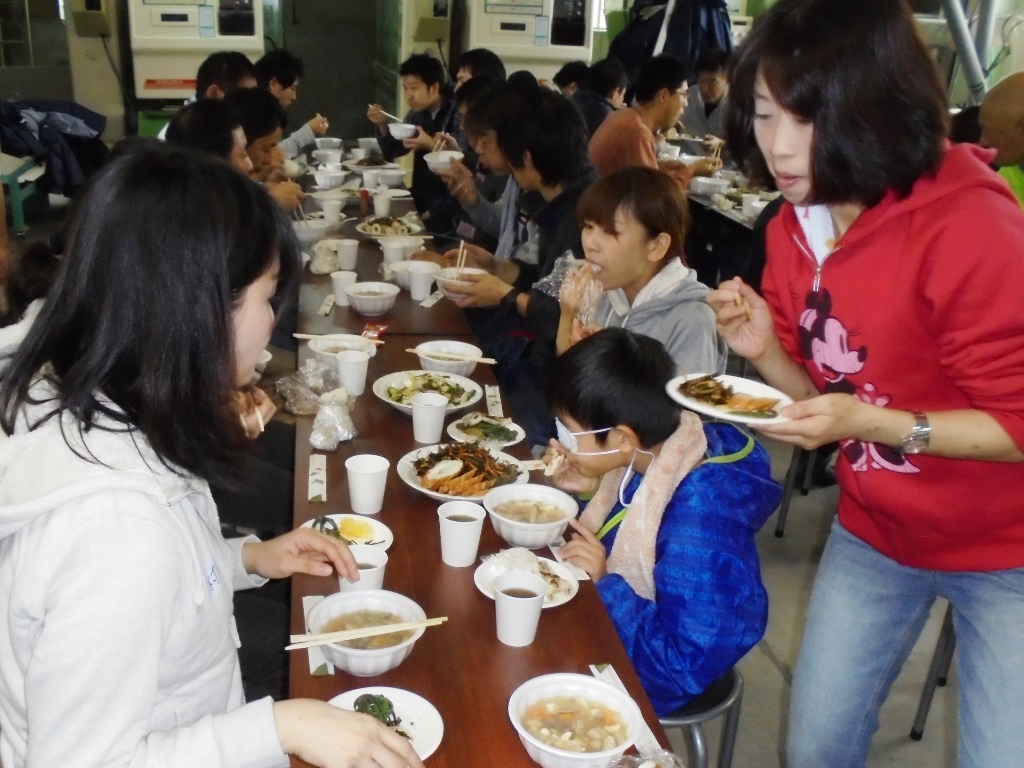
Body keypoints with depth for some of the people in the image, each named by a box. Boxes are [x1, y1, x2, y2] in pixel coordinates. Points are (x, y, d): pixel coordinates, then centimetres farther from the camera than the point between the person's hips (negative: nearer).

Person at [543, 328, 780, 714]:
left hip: (634, 677, -7)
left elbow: (690, 666, -29)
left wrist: (605, 582, -28)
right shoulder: (657, 449, -12)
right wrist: (591, 491, -11)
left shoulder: (699, 523, -35)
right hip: (604, 623, 7)